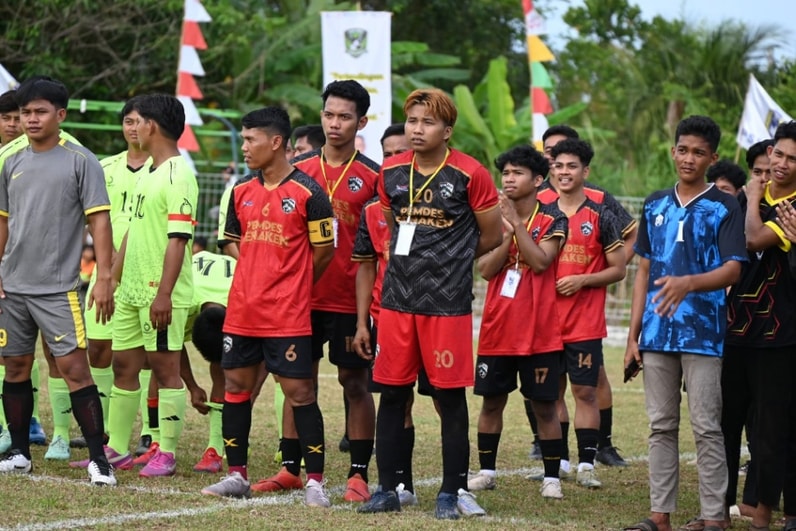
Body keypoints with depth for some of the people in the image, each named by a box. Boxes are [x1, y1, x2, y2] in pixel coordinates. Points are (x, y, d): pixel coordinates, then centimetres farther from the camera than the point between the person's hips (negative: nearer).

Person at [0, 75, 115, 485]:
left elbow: (99, 220, -8)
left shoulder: (81, 162, -5)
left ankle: (98, 457, -8)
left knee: (74, 368, -10)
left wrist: (104, 278, -14)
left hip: (58, 287, -5)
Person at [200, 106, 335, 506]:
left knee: (299, 393, -4)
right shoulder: (242, 193, 9)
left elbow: (324, 250, -3)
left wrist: (290, 287, 6)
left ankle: (315, 481, 1)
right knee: (235, 386, 9)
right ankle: (236, 476, 18)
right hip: (241, 312, 6)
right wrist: (258, 281, 10)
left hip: (288, 315, -6)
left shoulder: (307, 194, -8)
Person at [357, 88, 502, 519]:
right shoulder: (391, 173, 6)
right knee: (391, 394, 6)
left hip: (447, 303, -4)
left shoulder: (469, 175, -7)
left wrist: (450, 259, 10)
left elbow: (492, 237, 2)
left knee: (450, 397, 1)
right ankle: (387, 489, 15)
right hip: (397, 300, 4)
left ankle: (452, 492, 10)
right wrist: (411, 264, 11)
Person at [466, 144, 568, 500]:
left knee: (544, 405, 0)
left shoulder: (552, 220, -3)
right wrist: (506, 233, -17)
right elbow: (485, 269, -4)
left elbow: (540, 261, -18)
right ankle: (486, 472, 18)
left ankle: (551, 478, 7)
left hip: (539, 332, -3)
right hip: (497, 329, 3)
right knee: (491, 401, 8)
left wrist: (515, 223, -19)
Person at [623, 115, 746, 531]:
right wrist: (633, 336, 11)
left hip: (703, 335, -5)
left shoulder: (724, 208, -2)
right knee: (661, 426, 8)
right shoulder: (655, 205, 13)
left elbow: (732, 270, -11)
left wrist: (688, 283, -30)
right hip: (657, 335, 5)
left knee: (706, 429, -4)